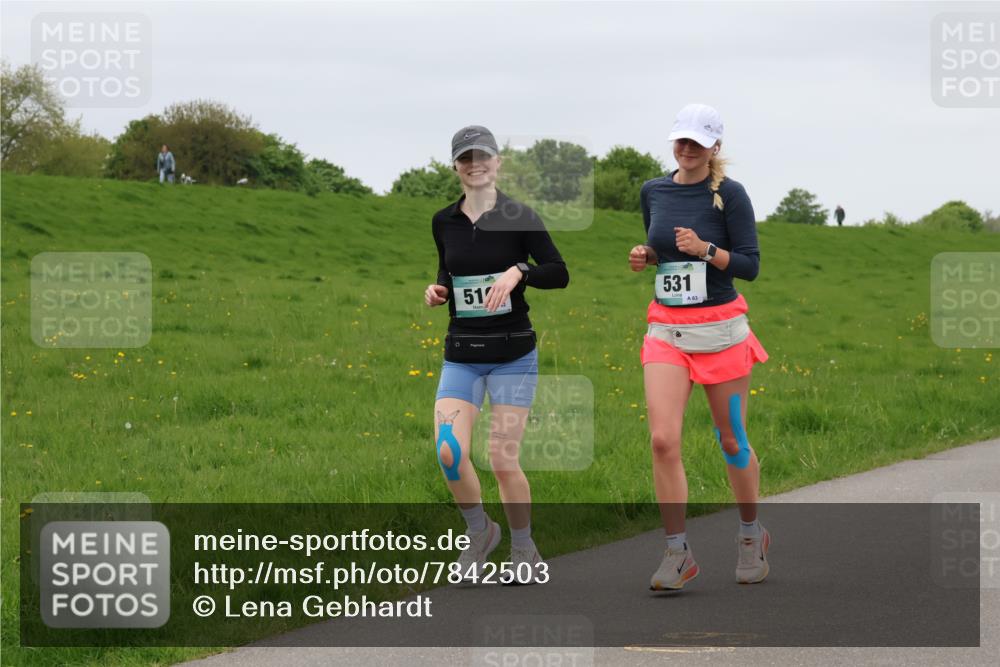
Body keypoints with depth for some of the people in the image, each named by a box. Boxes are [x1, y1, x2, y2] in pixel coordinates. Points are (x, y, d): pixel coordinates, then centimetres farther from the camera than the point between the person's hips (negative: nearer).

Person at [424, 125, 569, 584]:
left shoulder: (518, 218, -6)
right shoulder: (444, 222, 7)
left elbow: (559, 273, -8)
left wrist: (519, 271, -24)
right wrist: (437, 290, 1)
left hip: (513, 354, -3)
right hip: (461, 355, 3)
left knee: (503, 461, -6)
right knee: (449, 451, -15)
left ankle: (524, 551, 14)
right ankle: (479, 531, 11)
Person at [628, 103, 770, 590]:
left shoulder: (729, 194, -7)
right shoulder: (653, 192, 7)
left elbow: (750, 265, -8)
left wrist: (705, 249, -23)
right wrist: (645, 256, 2)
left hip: (720, 329, -3)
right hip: (666, 329, 3)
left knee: (731, 440, 7)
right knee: (663, 440, -11)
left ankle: (751, 534, 29)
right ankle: (677, 553, -6)